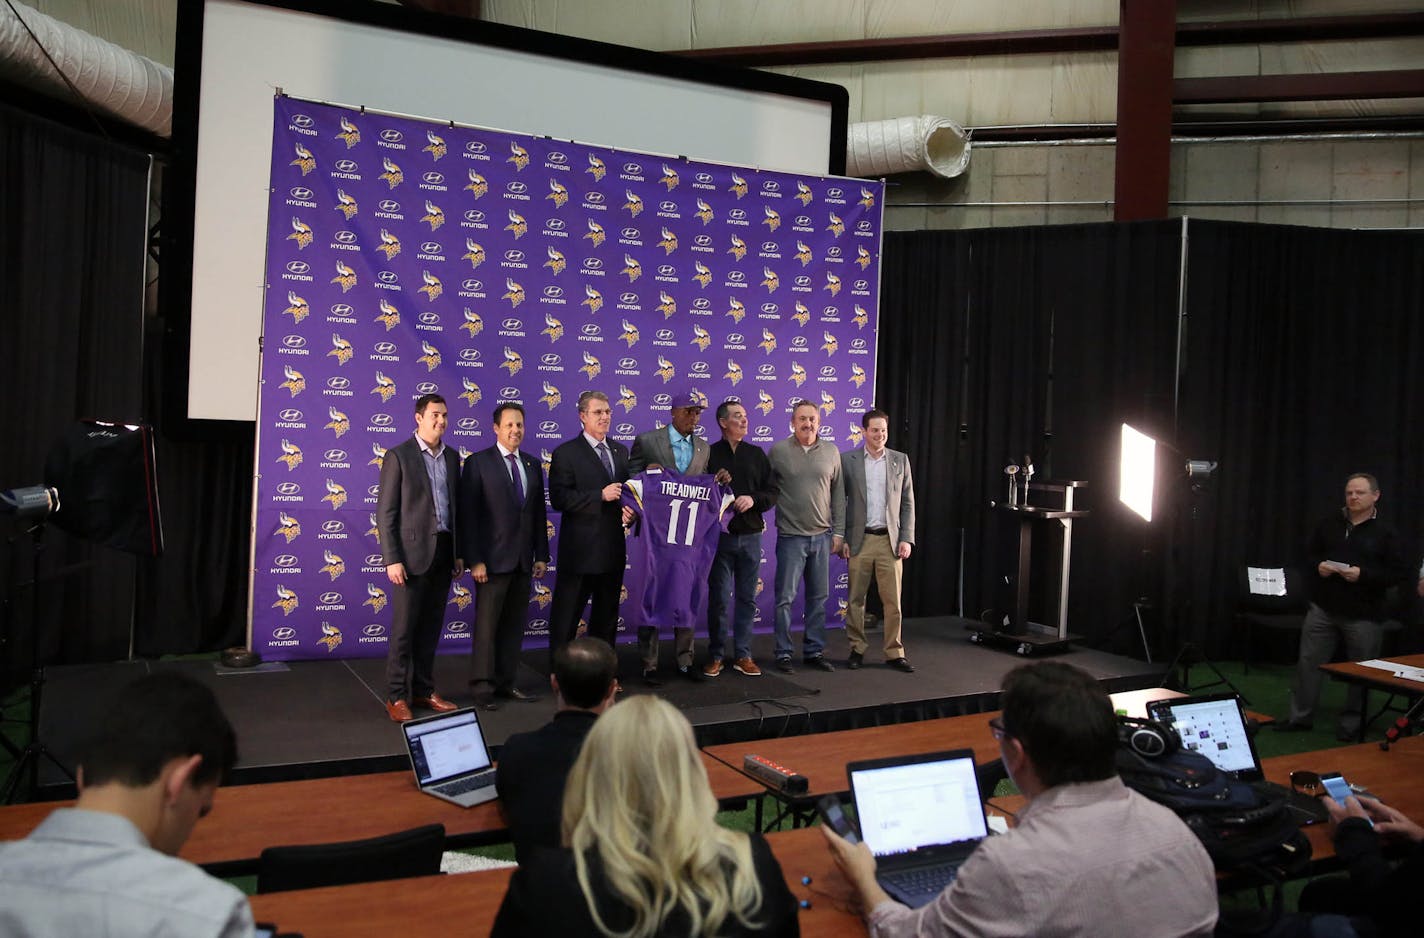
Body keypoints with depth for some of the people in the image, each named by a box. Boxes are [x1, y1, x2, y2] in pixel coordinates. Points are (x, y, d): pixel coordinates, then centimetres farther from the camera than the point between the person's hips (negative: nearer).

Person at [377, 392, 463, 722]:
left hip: (443, 552, 6)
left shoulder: (451, 457, 12)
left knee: (431, 627, 11)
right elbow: (385, 512, -8)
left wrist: (458, 552, 12)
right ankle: (396, 696, 10)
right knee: (404, 627, 0)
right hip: (413, 552, -5)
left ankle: (423, 689, 22)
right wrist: (391, 559, -14)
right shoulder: (398, 456, -5)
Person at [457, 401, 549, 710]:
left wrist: (541, 554, 9)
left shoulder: (532, 464, 12)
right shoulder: (478, 463, -4)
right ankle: (482, 687, 7)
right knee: (487, 624, -1)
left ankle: (505, 682, 18)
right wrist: (474, 560, -13)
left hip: (523, 560, 5)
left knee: (514, 625, 9)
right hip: (493, 559, -5)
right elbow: (468, 515, -8)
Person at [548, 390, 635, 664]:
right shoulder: (566, 453, -6)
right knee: (565, 619, 2)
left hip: (613, 548, 6)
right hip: (580, 549, -6)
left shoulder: (621, 451, 13)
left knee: (607, 616, 16)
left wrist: (629, 509, -2)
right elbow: (559, 498, -16)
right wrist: (601, 496, -22)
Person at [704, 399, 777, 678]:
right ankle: (715, 656, 13)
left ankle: (742, 655, 17)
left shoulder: (756, 454, 9)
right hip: (720, 535, -3)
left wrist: (753, 499, -11)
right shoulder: (710, 454, -1)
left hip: (751, 536, 3)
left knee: (747, 598, 8)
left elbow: (772, 493, 7)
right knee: (718, 598, 3)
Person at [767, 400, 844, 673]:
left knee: (819, 597, 10)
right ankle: (783, 654, 11)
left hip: (822, 537, 3)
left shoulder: (831, 452, 5)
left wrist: (838, 531, 6)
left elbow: (838, 494, 9)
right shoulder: (778, 451, -3)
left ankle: (814, 651, 21)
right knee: (785, 598, 1)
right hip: (791, 536, -3)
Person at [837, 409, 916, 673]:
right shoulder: (847, 460, 1)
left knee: (893, 600, 3)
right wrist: (841, 538, -3)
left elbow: (908, 502, 7)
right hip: (859, 540, -1)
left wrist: (907, 538, 0)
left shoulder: (900, 460, 6)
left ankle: (894, 652, 13)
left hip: (890, 540, 1)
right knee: (856, 599, 6)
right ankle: (857, 649, 18)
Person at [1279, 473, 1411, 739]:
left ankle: (1351, 723, 20)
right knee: (1308, 662, 5)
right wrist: (1317, 566, -5)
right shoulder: (1329, 525, 8)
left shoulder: (1385, 532, -3)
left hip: (1364, 615, -3)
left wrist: (1364, 575, -19)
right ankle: (1300, 716, 16)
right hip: (1323, 609, 3)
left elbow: (1399, 572, -7)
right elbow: (1309, 554, 17)